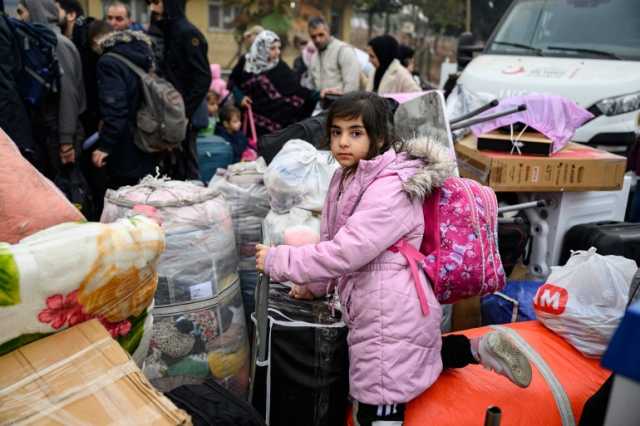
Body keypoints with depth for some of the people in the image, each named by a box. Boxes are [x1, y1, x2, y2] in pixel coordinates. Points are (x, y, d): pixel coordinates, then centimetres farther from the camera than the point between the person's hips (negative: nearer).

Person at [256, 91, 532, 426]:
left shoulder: (390, 190, -20)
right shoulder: (348, 178, 8)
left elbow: (345, 252, -25)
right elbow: (334, 241, 15)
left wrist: (277, 261, -17)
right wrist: (313, 285, 13)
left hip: (392, 313, -9)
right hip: (376, 309, 9)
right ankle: (476, 348, 24)